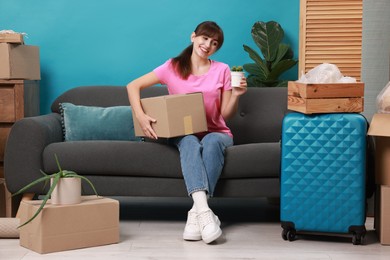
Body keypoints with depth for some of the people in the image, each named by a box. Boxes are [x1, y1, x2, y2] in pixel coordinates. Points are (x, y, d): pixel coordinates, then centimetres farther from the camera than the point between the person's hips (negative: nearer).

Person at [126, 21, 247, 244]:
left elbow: (226, 114, 6)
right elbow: (133, 86, 0)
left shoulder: (222, 70, 5)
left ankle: (196, 213, -42)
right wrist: (140, 116, -15)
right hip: (183, 133, -1)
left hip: (215, 132, 1)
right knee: (190, 143, -37)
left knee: (211, 143, -36)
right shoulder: (173, 67, 3)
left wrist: (236, 95, -14)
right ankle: (204, 210, -53)